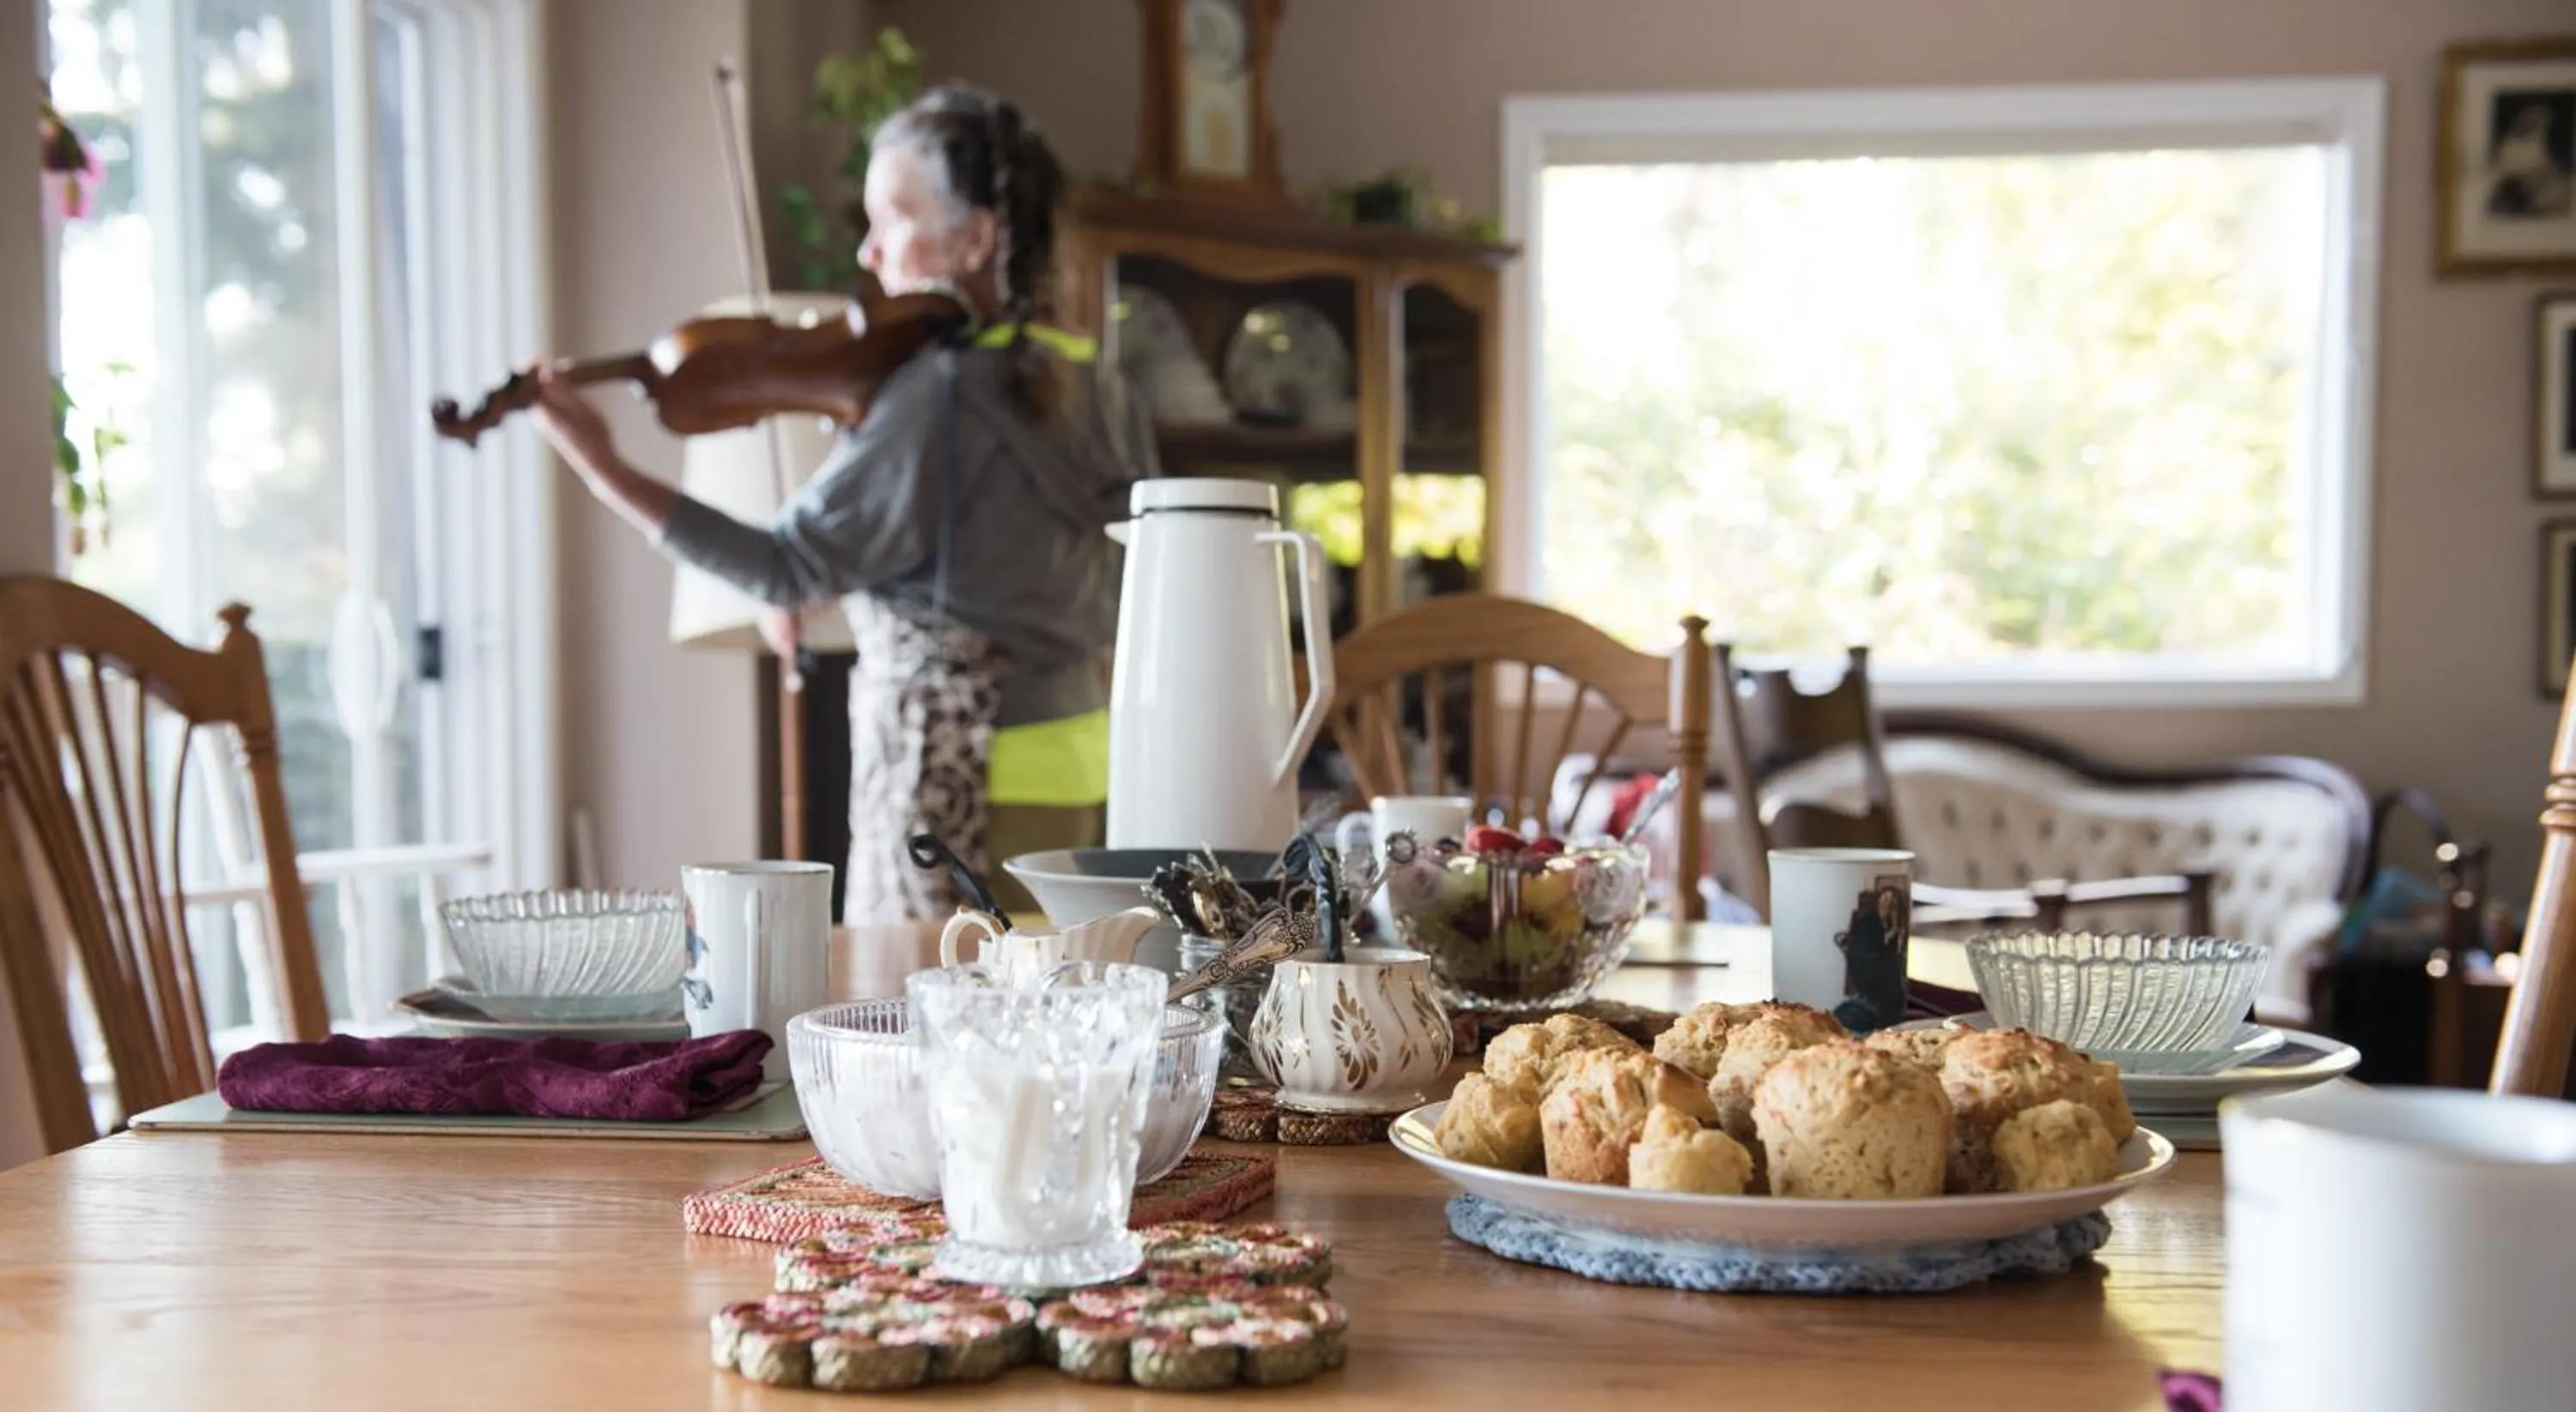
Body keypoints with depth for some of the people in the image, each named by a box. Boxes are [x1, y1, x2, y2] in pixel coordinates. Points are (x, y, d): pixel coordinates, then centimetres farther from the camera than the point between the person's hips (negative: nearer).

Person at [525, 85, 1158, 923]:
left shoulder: (935, 390, -16)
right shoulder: (1088, 384, 8)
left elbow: (790, 569, -17)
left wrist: (604, 467, -19)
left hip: (957, 783, -8)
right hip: (1073, 761, 8)